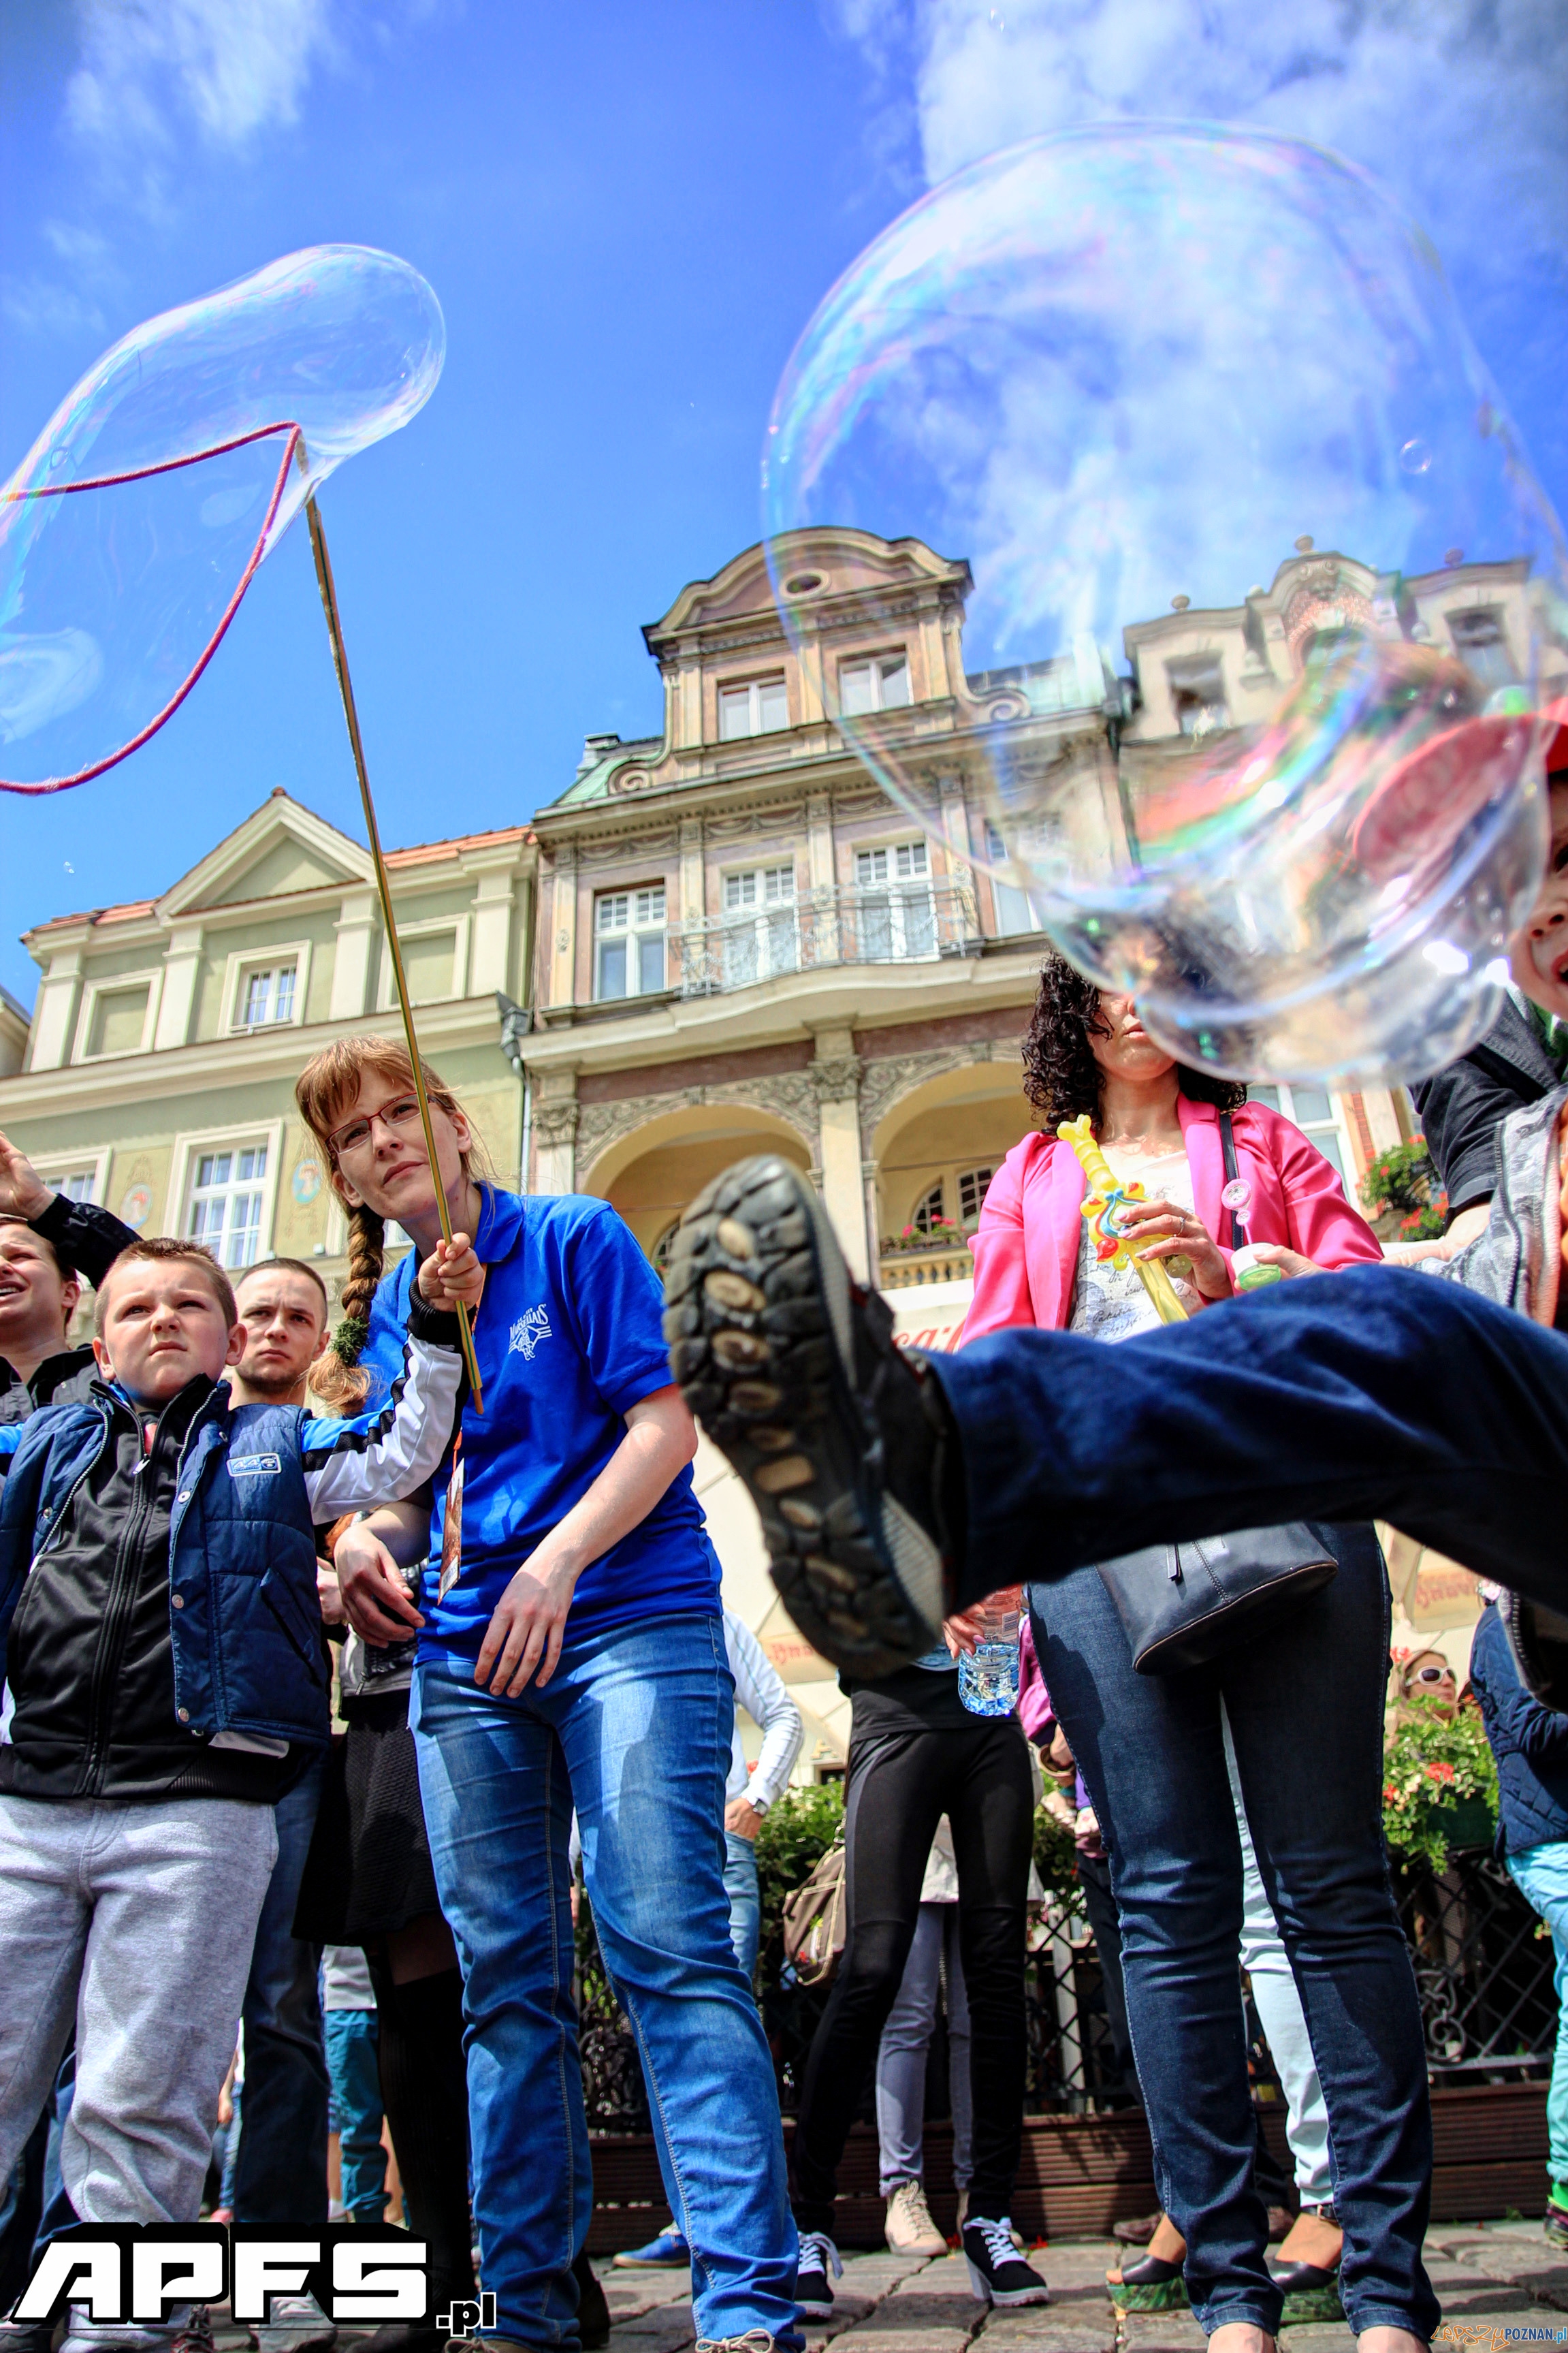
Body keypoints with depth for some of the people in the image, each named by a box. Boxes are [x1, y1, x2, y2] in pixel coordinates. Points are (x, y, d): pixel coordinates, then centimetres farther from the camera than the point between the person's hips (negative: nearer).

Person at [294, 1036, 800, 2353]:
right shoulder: (385, 1310, 14)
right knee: (505, 1977, 9)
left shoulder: (575, 1240, 0)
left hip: (629, 1618, -5)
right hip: (463, 1654, 6)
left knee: (667, 1946, -12)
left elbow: (665, 1425, -7)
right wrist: (365, 1540, -4)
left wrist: (555, 1563, -18)